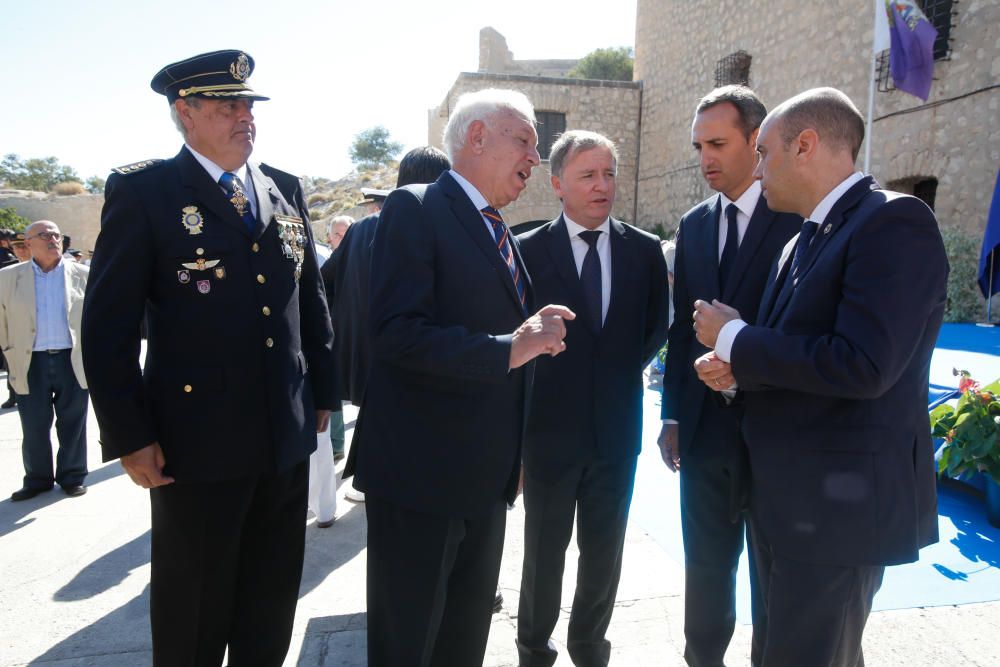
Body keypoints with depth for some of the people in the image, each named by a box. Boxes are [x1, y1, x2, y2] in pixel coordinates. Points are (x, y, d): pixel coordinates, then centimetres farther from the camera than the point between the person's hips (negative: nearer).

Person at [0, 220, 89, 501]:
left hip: (73, 361, 0)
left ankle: (73, 477, 21)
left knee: (72, 424, 8)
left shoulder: (83, 275, 3)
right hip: (32, 364, 1)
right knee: (34, 427, 8)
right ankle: (37, 479, 23)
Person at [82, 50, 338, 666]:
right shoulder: (143, 192, -6)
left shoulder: (285, 190, 9)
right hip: (199, 443, -4)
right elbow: (109, 326, -8)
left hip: (288, 437, 5)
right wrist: (130, 437, -11)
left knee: (272, 604, 19)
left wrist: (323, 392, 11)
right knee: (195, 615, 14)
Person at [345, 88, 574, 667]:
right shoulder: (415, 209, -12)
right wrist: (510, 349, -24)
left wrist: (537, 337, 5)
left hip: (487, 476, 8)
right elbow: (397, 333, -24)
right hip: (420, 472, -8)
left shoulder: (501, 234, 15)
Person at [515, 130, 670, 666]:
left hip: (617, 426, 3)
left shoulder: (644, 250, 2)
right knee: (544, 549, 14)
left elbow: (656, 328, 11)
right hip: (550, 424, -2)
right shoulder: (529, 250, -7)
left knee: (605, 549, 16)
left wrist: (625, 370, 2)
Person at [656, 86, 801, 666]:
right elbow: (681, 326, 8)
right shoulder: (693, 225, 7)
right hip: (704, 427, 5)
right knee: (706, 565, 18)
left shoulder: (798, 218, -9)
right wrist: (673, 415, 7)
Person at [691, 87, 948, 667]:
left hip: (841, 499, -9)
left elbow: (862, 365, -28)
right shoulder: (806, 241, 12)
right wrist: (738, 369, -2)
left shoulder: (894, 221, -16)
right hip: (784, 493, 9)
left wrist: (734, 338, -18)